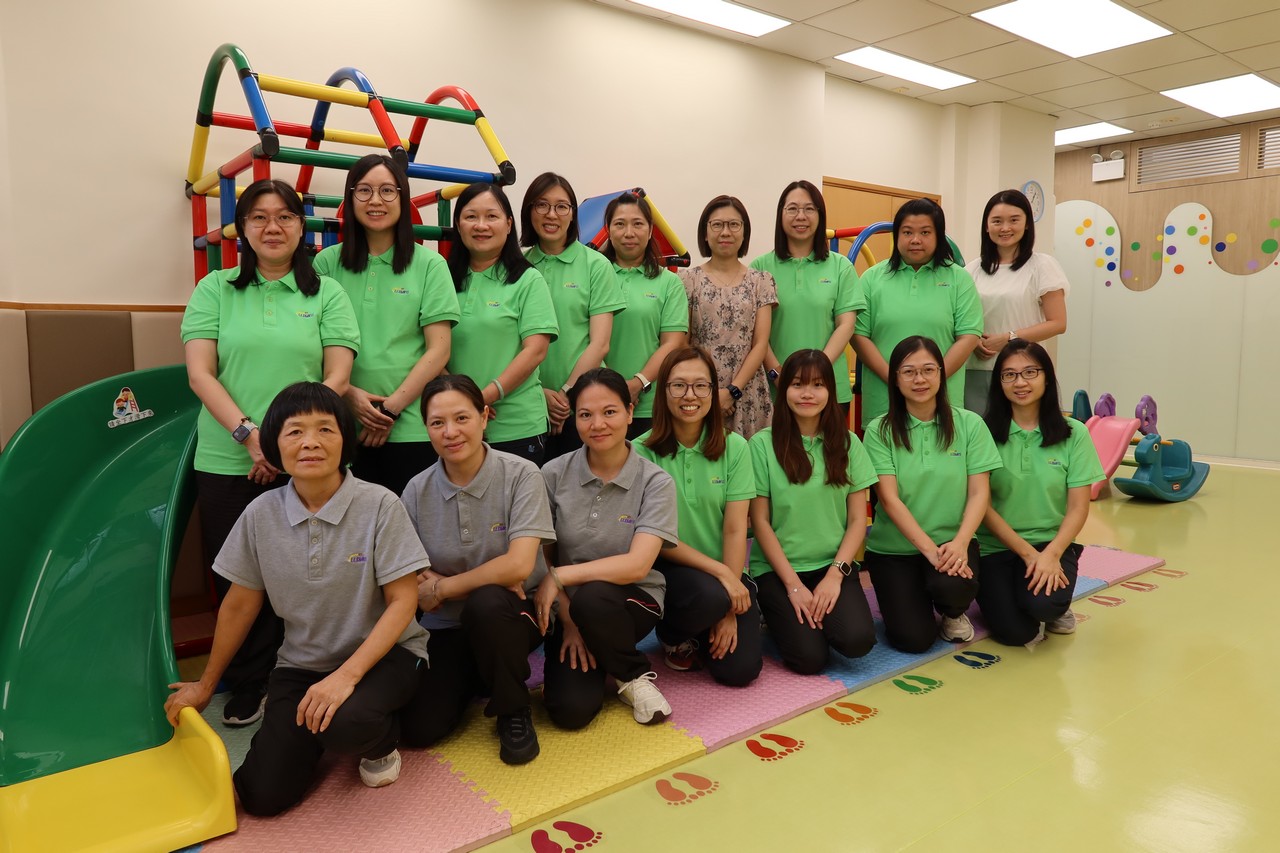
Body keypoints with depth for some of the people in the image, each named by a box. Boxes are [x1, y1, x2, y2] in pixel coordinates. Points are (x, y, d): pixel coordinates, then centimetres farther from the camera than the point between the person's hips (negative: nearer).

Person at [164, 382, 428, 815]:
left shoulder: (379, 505, -16)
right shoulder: (261, 514, -6)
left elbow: (403, 600, -14)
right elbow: (240, 604, 7)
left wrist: (347, 674, -25)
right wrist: (206, 685, 16)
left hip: (382, 652, -3)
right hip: (301, 662, 4)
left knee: (344, 724, -35)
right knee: (262, 795, -8)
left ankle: (381, 740, 3)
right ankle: (316, 725, 23)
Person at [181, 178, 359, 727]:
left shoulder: (327, 294, 6)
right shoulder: (215, 290, 8)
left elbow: (337, 376, -2)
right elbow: (199, 373, -1)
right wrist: (250, 434, -14)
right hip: (226, 462, 1)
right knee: (235, 579, 7)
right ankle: (243, 688, 25)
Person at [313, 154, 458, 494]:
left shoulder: (429, 264, 2)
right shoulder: (327, 262, 7)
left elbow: (439, 349, -3)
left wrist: (391, 407, -8)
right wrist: (348, 394, -10)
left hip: (411, 429, -1)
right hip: (342, 426, 1)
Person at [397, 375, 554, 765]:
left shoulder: (521, 475, -14)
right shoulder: (417, 491, -5)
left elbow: (518, 566, -23)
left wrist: (440, 588, -14)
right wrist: (492, 578, -16)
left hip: (512, 614, -3)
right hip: (448, 627, 3)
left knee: (485, 602, -36)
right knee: (420, 729, -13)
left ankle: (513, 710, -8)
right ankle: (474, 678, 21)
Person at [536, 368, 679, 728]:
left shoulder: (655, 482, -11)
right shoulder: (554, 475, -5)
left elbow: (636, 565, -21)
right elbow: (541, 557, -2)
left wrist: (558, 577, -21)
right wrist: (567, 619, -11)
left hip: (633, 601, -1)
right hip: (568, 607, 1)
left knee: (592, 597, -36)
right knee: (571, 710, -21)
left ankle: (633, 675, -5)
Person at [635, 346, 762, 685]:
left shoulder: (734, 447, -4)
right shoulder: (643, 451, -10)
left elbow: (735, 530, -7)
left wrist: (729, 611, -11)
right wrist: (720, 572, -19)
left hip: (726, 574, 2)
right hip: (668, 568, -2)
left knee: (740, 669, -14)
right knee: (708, 596, -33)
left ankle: (703, 633, 22)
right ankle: (674, 634, 4)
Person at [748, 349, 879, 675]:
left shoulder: (847, 443, 5)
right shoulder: (763, 444, -5)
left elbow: (858, 519, 4)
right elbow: (760, 522, -5)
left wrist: (835, 573, -10)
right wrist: (793, 585, -10)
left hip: (833, 565, 2)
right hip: (777, 568, -2)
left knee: (857, 641, -22)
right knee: (809, 657, -19)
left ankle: (817, 612, 10)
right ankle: (779, 616, 13)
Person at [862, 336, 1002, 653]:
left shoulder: (969, 424, -2)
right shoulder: (880, 431, -6)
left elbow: (979, 494, -4)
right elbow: (889, 499, -11)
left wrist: (959, 543, -20)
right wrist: (929, 548, -20)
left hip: (952, 541, 1)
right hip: (894, 547, -1)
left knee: (953, 587, -31)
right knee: (912, 639, -14)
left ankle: (954, 612, 7)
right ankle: (913, 597, 22)